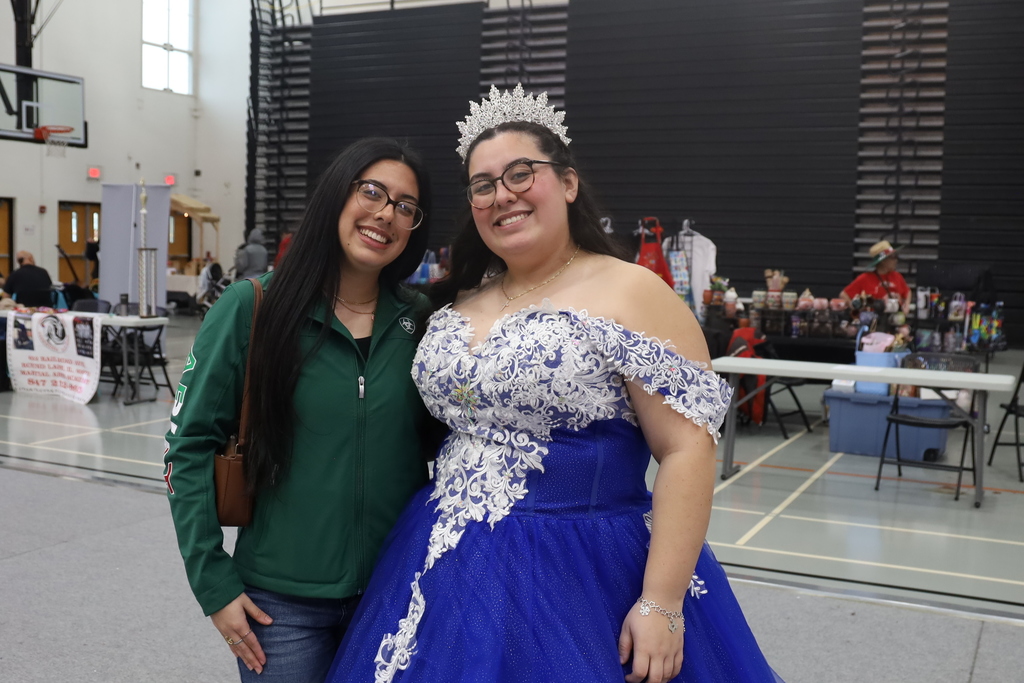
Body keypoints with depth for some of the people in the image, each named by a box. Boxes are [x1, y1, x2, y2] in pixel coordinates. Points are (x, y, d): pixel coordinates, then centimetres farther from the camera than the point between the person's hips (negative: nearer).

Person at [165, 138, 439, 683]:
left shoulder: (421, 322, 0)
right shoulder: (252, 309, -7)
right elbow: (190, 445, -5)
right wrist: (213, 583, -7)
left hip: (397, 594, 3)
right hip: (282, 602, -2)